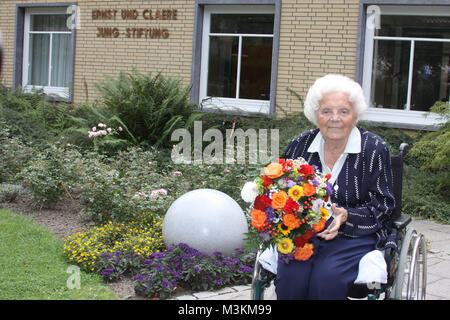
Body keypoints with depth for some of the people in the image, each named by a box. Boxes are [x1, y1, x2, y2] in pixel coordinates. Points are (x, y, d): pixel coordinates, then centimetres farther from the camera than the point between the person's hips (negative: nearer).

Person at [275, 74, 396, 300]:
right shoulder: (300, 145, 7)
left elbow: (383, 205, -1)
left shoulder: (374, 149, -1)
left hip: (354, 238, -2)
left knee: (327, 278, -30)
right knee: (290, 276, -27)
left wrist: (346, 216, -18)